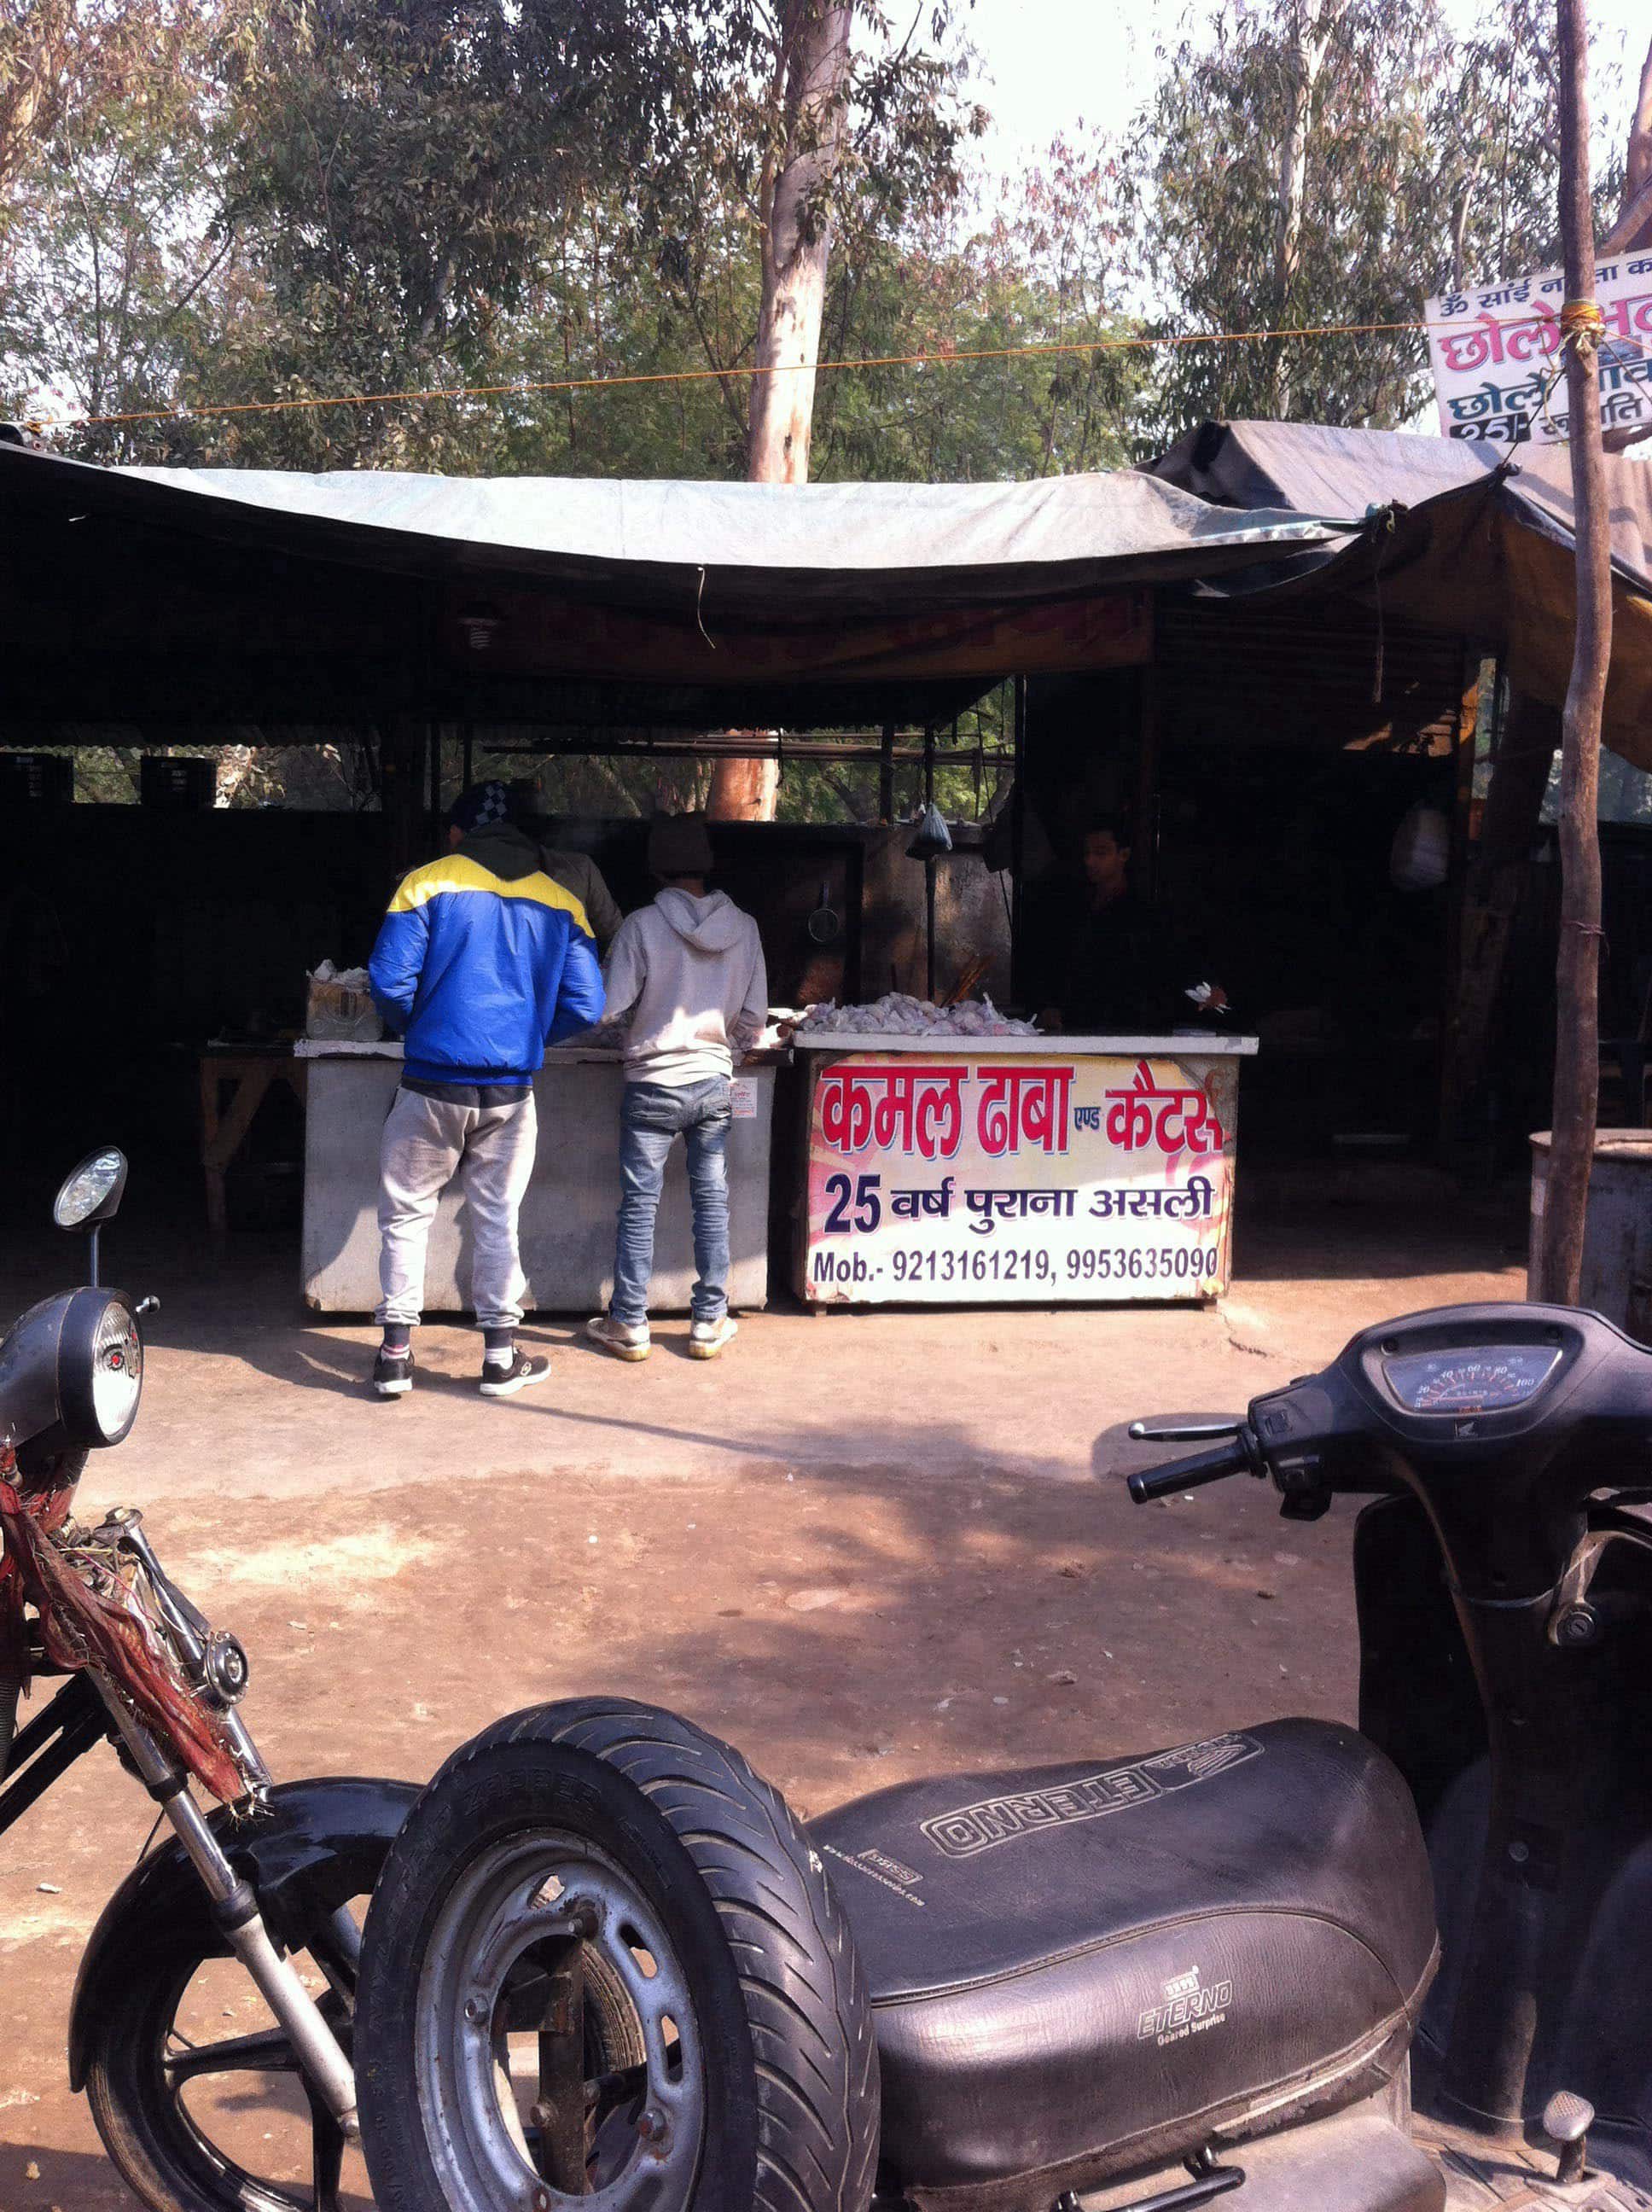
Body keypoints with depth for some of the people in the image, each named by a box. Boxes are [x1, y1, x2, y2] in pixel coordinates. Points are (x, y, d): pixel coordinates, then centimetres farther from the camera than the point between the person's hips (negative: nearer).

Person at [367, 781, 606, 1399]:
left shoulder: (428, 883, -3)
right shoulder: (560, 902, 5)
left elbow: (390, 980, -11)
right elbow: (585, 1006, 1)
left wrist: (413, 1026, 9)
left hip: (433, 1082, -2)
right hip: (511, 1090, 2)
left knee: (406, 1214, 10)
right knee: (498, 1220, 13)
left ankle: (395, 1354, 10)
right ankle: (501, 1356, 17)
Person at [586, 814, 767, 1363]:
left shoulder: (642, 926, -11)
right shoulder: (742, 928, -1)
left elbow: (610, 1005, -12)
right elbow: (755, 1018, 2)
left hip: (653, 1084, -3)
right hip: (714, 1083, 3)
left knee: (638, 1205, 5)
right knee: (712, 1203, 10)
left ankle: (629, 1325, 11)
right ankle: (710, 1323, 15)